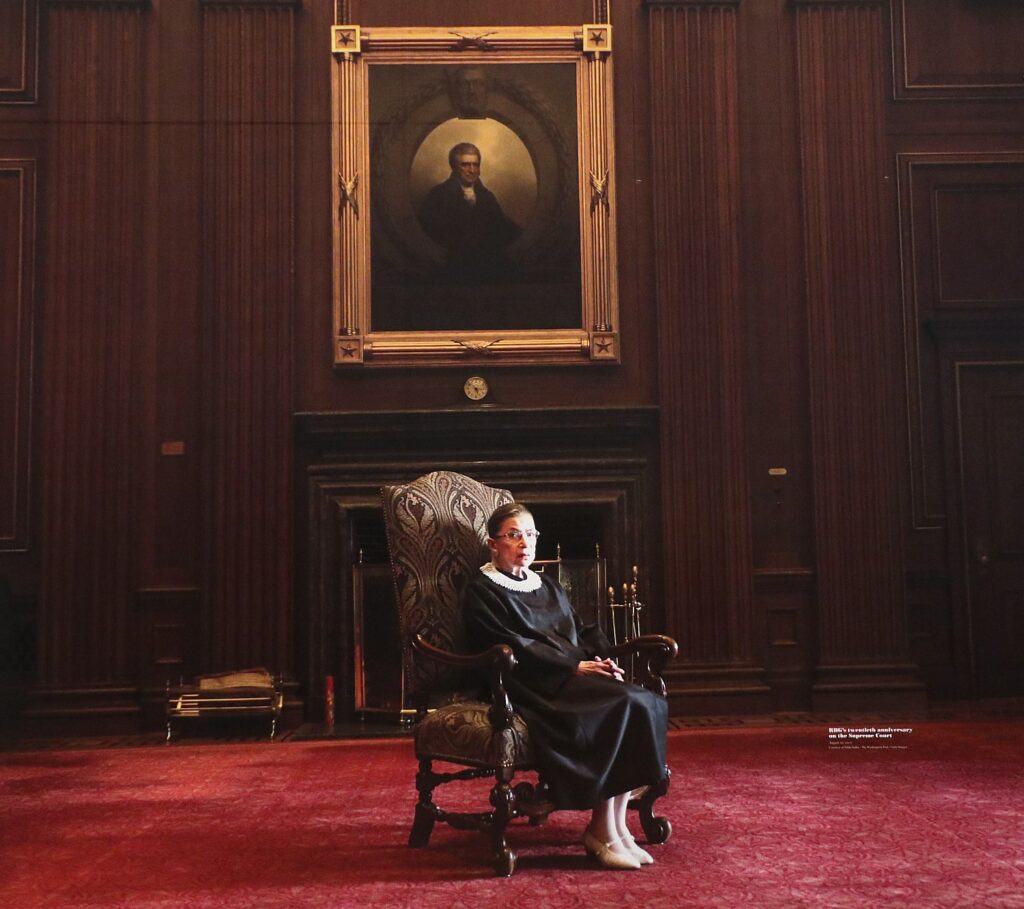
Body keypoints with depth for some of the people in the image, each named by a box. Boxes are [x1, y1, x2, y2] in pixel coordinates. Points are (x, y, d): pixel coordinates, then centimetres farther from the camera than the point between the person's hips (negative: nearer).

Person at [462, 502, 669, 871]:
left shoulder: (549, 587, 28)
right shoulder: (481, 592, 4)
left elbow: (583, 631, 23)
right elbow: (513, 647, -9)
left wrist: (601, 659, 0)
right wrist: (575, 667, -15)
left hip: (575, 676, 7)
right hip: (533, 688, -7)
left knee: (645, 702, -21)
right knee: (618, 705, -29)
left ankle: (618, 824, -18)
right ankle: (601, 830, -21)